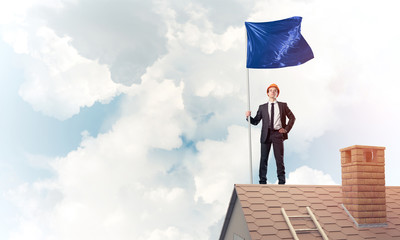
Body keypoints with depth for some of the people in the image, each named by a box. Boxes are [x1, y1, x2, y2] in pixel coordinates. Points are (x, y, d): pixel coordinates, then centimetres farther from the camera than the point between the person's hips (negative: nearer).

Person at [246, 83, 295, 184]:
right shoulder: (262, 107, 13)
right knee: (263, 158, -2)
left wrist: (287, 129, 3)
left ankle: (281, 181, 6)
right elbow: (255, 121, 9)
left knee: (279, 158, -1)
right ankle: (262, 181, 3)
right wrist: (248, 117, -10)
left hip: (278, 134, -1)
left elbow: (292, 117, 15)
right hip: (266, 134, 1)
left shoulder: (283, 105, 13)